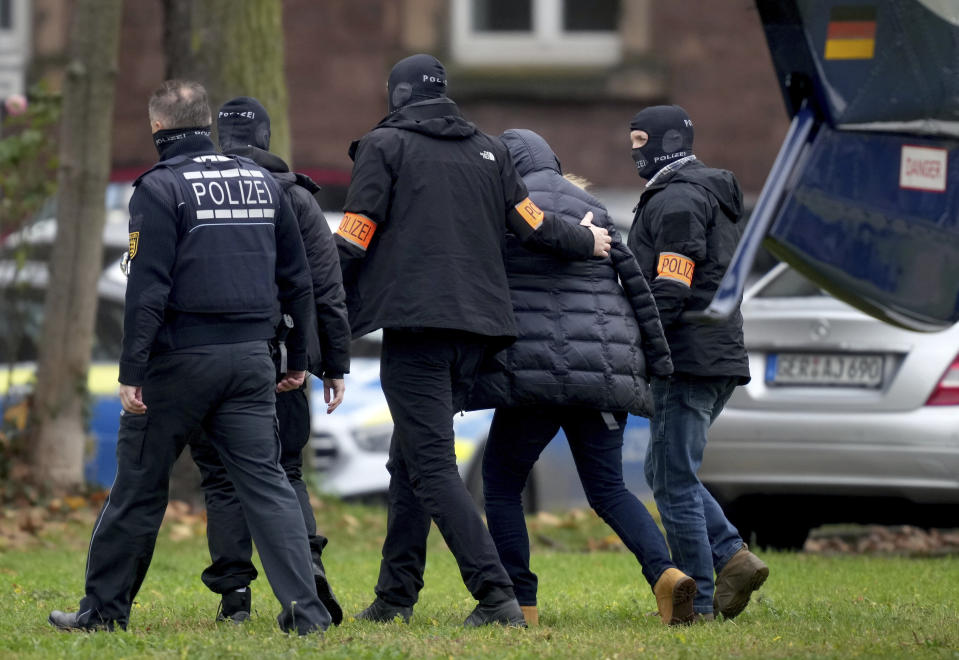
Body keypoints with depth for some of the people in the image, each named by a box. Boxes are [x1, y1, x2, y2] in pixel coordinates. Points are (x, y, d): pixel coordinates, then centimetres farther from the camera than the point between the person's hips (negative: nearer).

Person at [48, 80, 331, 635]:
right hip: (250, 358, 5)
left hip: (181, 359, -5)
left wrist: (132, 371, -13)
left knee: (139, 485, 6)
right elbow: (297, 277, 15)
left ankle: (104, 606, 15)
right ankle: (305, 608, -9)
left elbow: (148, 287, -13)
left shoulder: (161, 188, -6)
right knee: (266, 482, 2)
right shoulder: (261, 182, 12)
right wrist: (299, 358, 22)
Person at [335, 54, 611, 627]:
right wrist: (586, 243, 33)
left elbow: (353, 241, -3)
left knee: (432, 465, -9)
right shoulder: (489, 150, 16)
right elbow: (532, 225, 14)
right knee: (409, 461, 17)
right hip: (476, 325, 6)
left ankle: (496, 594, -21)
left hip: (415, 321, -6)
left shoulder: (385, 145, 2)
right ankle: (395, 596, 18)